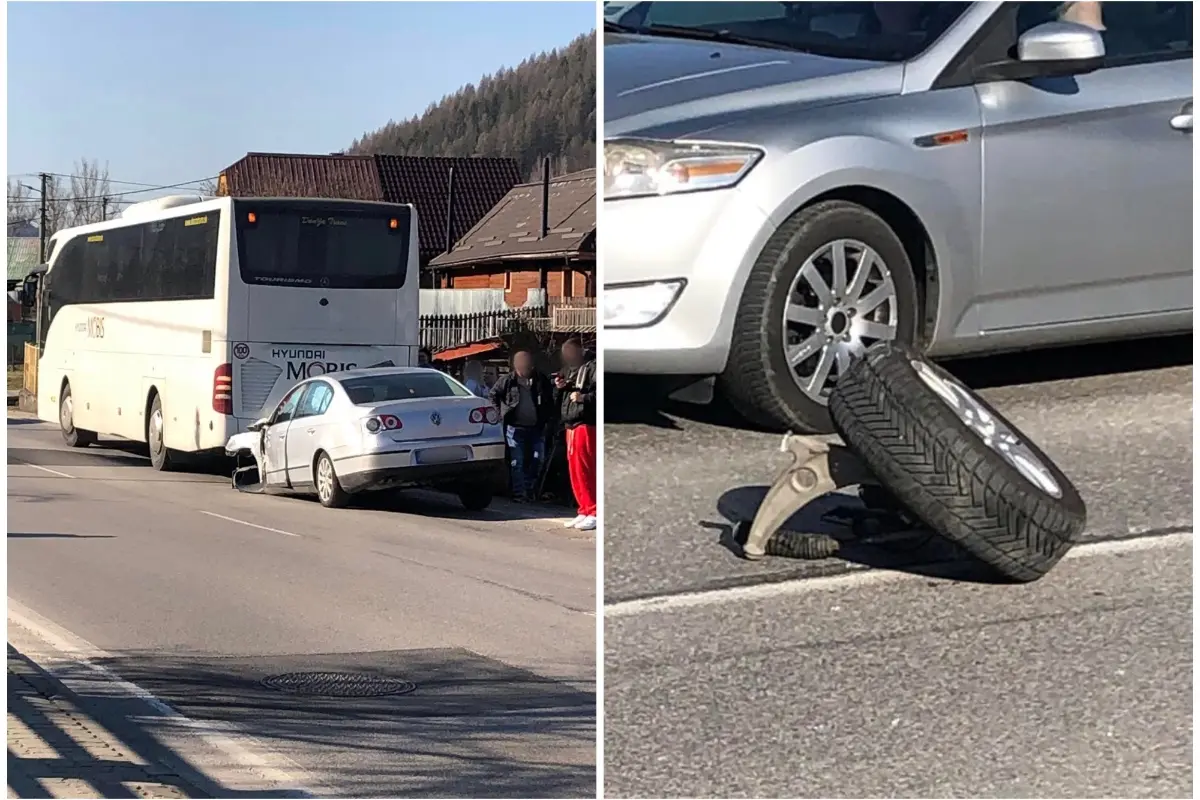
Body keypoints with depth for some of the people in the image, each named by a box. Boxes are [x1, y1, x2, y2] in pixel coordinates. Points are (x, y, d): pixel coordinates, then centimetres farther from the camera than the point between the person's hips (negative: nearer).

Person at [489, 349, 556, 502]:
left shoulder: (541, 380, 3)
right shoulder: (508, 380, -2)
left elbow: (550, 401, 12)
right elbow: (492, 396, 8)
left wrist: (549, 420, 5)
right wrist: (499, 414, 2)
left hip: (537, 428, 3)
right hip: (516, 428, -3)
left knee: (537, 461, 6)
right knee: (518, 462, -3)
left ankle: (530, 490, 21)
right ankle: (519, 494, -1)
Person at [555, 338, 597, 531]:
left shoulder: (591, 367, -6)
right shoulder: (569, 370, 22)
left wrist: (583, 397, -24)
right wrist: (561, 388, 9)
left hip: (585, 425, -9)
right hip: (570, 425, 9)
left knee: (584, 470, -11)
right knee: (574, 470, 8)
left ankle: (593, 513, -7)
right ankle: (584, 511, 14)